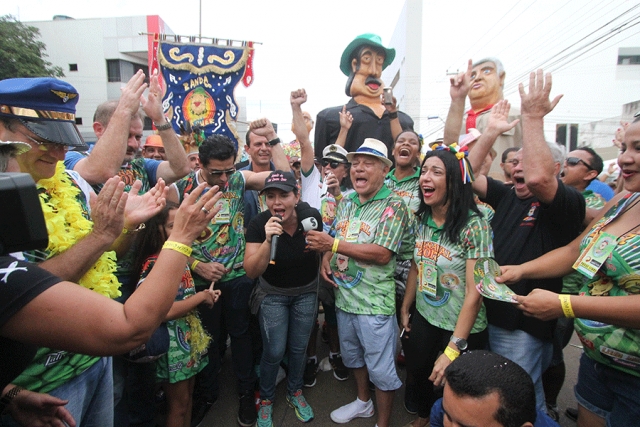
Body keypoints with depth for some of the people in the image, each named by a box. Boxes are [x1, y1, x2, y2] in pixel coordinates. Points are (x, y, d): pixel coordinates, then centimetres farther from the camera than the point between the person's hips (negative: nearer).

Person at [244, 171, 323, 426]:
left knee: (299, 348, 16)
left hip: (306, 292, 2)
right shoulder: (259, 224, -24)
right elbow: (251, 272, -28)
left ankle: (295, 393, 43)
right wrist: (267, 240, -39)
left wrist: (321, 242, -15)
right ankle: (266, 400, 34)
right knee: (274, 351, 5)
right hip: (273, 294, -1)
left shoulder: (311, 216, -20)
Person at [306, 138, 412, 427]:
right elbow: (332, 239, 17)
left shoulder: (393, 206, -14)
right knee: (352, 356, 26)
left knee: (381, 368, 8)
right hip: (343, 295, 7)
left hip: (374, 302, -7)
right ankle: (363, 402, 50)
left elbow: (382, 253, -24)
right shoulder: (345, 202, 7)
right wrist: (325, 258, -5)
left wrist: (334, 244, -23)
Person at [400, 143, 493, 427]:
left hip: (463, 329, -6)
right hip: (423, 318, 6)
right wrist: (405, 309, 12)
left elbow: (474, 293, -23)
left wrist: (453, 350, -22)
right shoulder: (422, 219, -3)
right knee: (418, 372, 24)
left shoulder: (474, 225, -23)